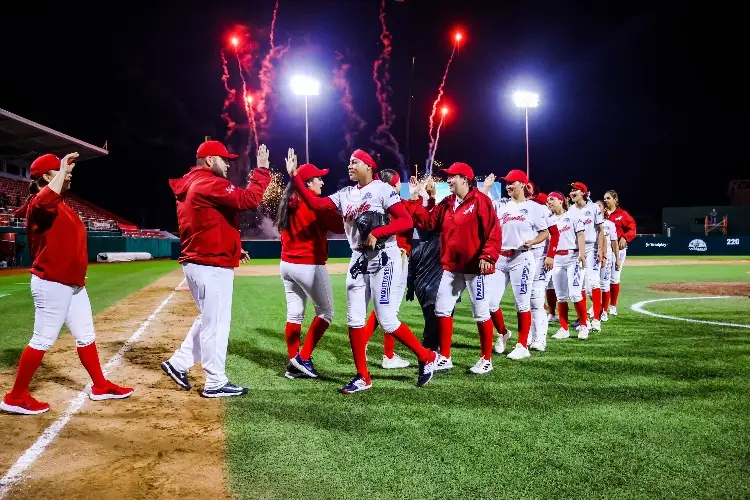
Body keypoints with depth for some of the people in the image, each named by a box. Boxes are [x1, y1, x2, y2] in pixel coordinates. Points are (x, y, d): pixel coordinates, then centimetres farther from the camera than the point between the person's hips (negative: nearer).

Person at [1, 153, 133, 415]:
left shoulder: (62, 205, 16)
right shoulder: (40, 204, -15)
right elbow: (45, 202, -42)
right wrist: (63, 169, -33)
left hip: (74, 285, 10)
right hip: (52, 285, -10)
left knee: (86, 337, 16)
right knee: (42, 340, -4)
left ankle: (100, 387, 28)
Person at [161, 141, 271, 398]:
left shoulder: (192, 186, 18)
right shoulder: (210, 184, -14)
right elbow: (249, 199, -24)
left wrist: (232, 248, 15)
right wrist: (262, 169, -14)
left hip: (198, 262, 10)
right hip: (212, 266, -10)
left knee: (209, 319, 22)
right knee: (216, 323, -2)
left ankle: (179, 363, 24)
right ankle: (216, 383, 6)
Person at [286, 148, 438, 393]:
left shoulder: (382, 189, -6)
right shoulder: (345, 195, 11)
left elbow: (407, 221, -13)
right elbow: (315, 203, 3)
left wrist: (376, 233, -21)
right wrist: (294, 176, -4)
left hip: (384, 259, -7)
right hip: (359, 261, 7)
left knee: (387, 320, -8)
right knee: (354, 319, 5)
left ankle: (426, 357, 14)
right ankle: (363, 377, 16)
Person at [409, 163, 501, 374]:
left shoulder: (480, 200, -10)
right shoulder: (446, 203, 12)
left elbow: (493, 231, -15)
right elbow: (428, 222, 8)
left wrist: (487, 256, -24)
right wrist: (415, 200, 1)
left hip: (476, 266, -7)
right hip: (451, 266, 8)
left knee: (481, 313, 2)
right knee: (442, 310, 9)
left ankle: (486, 360, 16)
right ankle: (444, 358, 20)